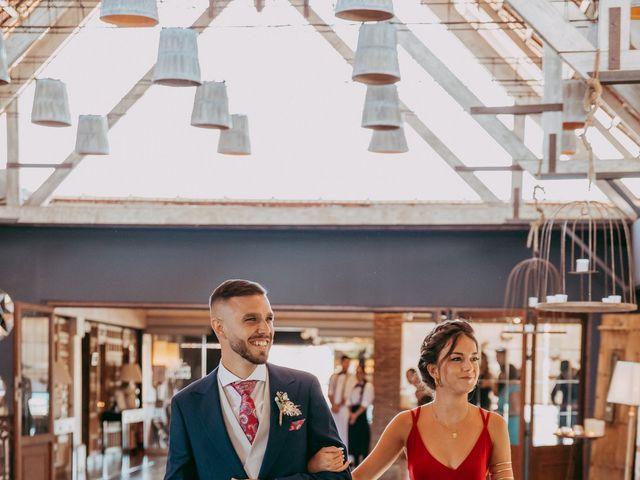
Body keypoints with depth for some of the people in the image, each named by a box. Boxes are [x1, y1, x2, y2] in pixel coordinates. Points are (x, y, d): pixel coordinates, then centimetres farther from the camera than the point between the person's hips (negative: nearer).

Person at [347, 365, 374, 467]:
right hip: (353, 414, 7)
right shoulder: (354, 386, 16)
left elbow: (365, 403, -11)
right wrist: (350, 412, -3)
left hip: (362, 414, -7)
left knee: (363, 440, -8)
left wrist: (356, 414, -15)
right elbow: (350, 401, 14)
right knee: (354, 439, 8)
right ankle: (356, 462, 16)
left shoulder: (368, 386, -4)